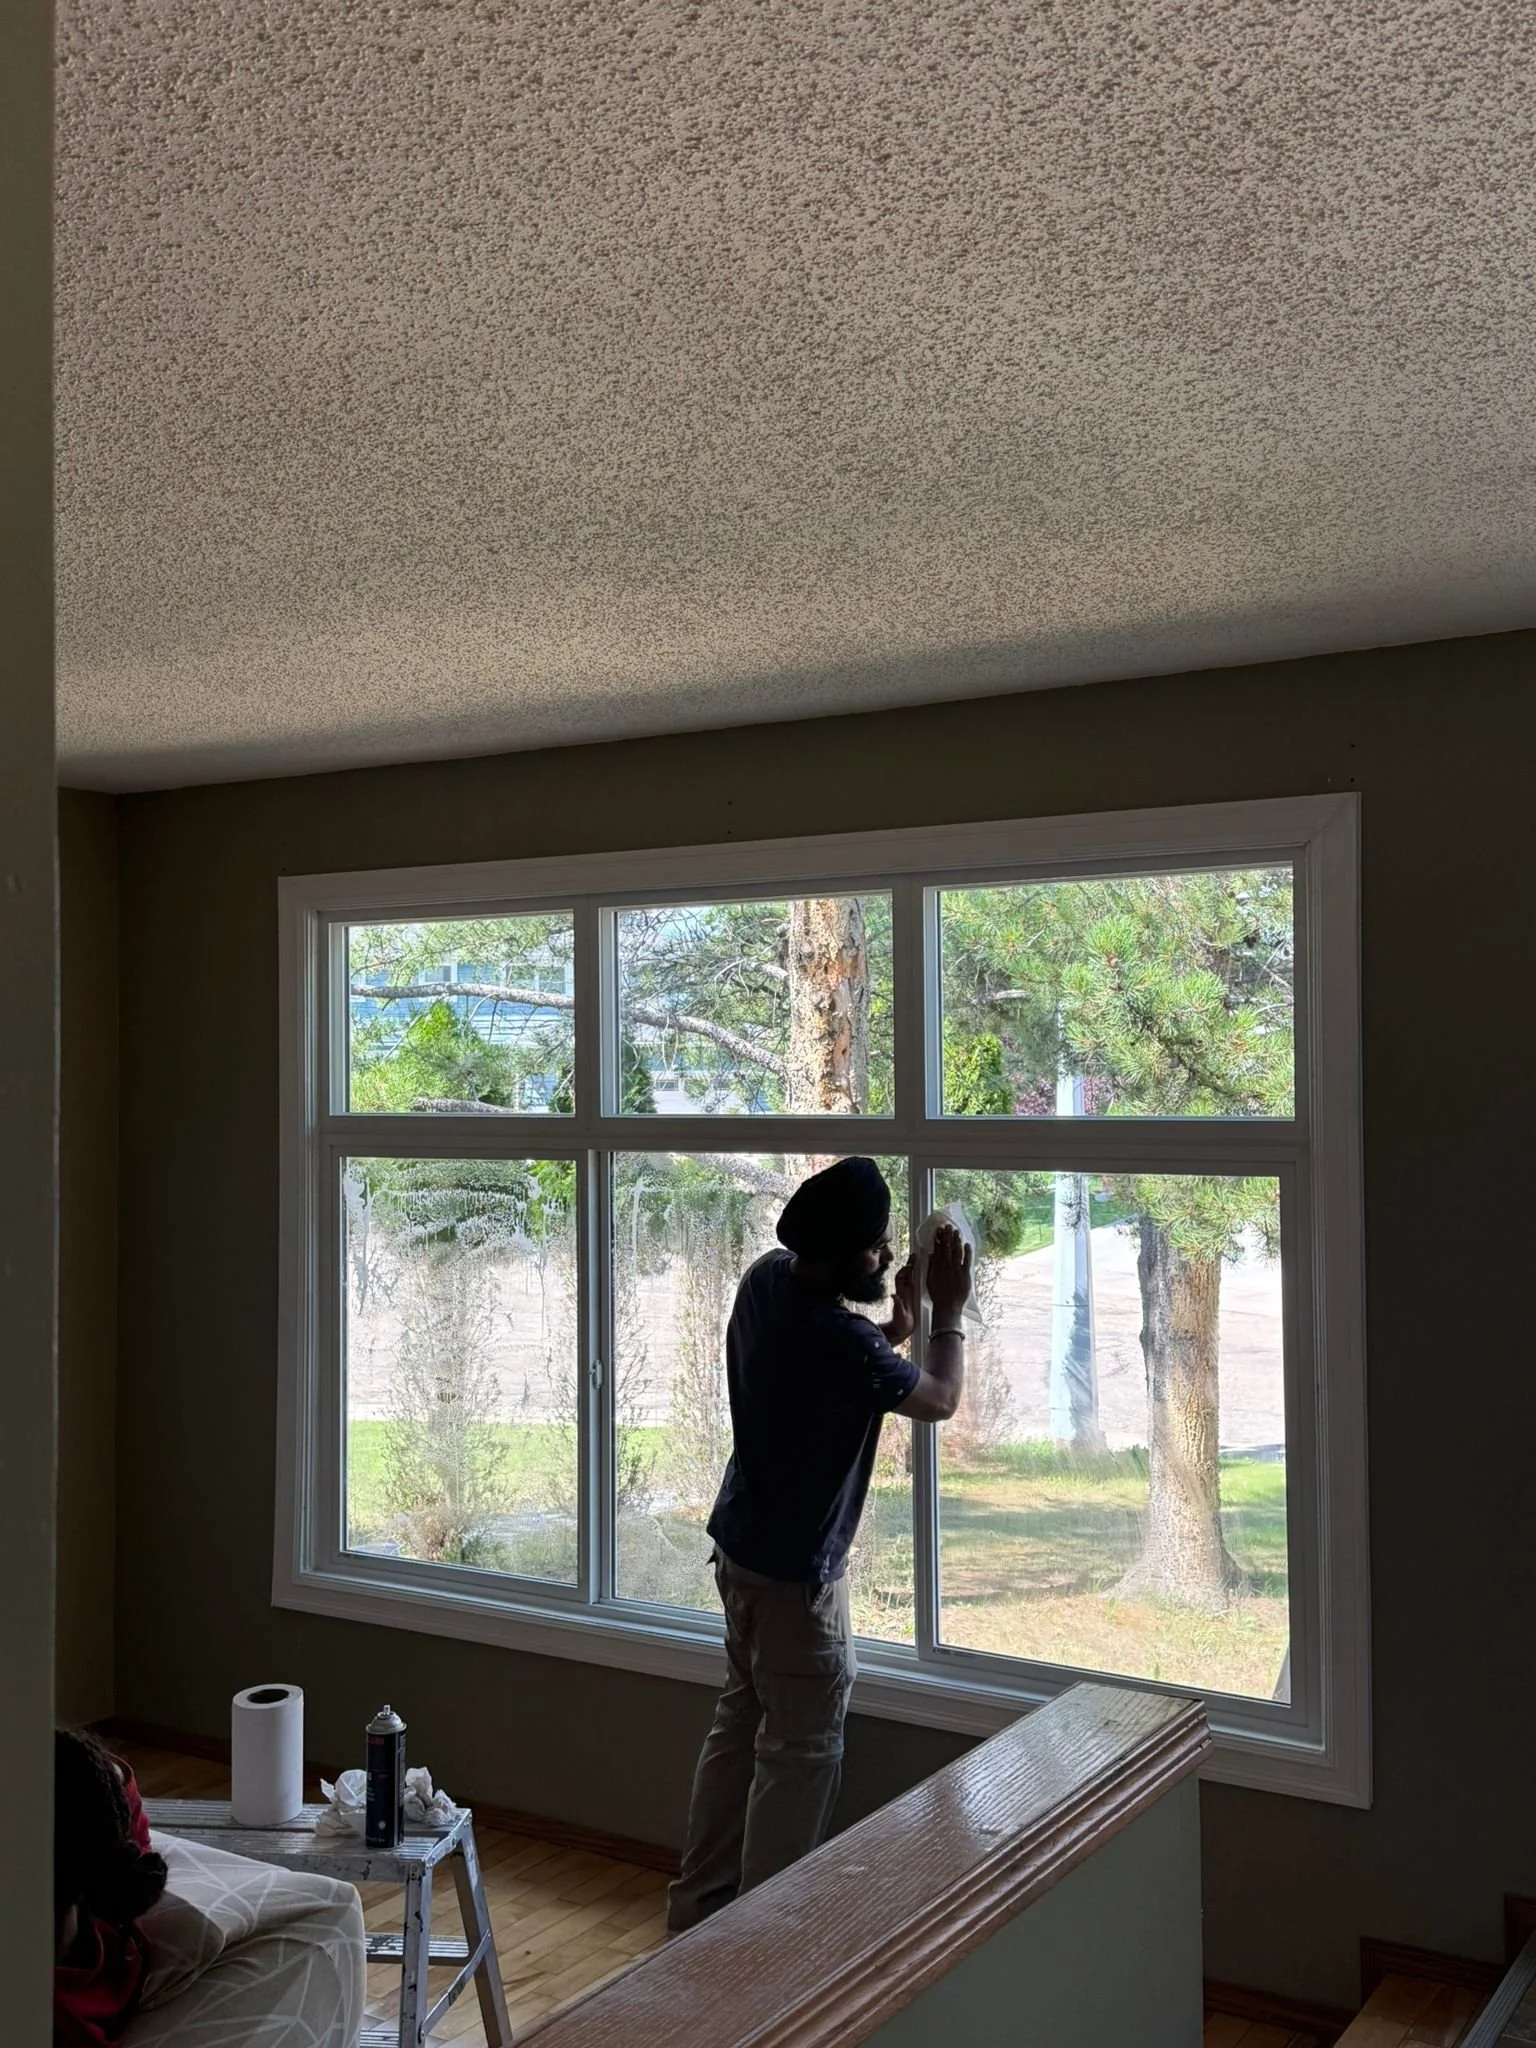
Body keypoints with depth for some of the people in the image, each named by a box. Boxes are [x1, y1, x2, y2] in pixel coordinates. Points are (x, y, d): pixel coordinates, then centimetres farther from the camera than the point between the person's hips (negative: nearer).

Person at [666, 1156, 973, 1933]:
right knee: (801, 1751, 7)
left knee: (740, 1720, 20)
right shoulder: (842, 1343, -30)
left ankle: (700, 1895, 32)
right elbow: (940, 1399, -10)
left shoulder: (766, 1279, -4)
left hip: (739, 1547, 9)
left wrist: (899, 1323, 2)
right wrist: (949, 1312, 2)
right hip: (796, 1574, -9)